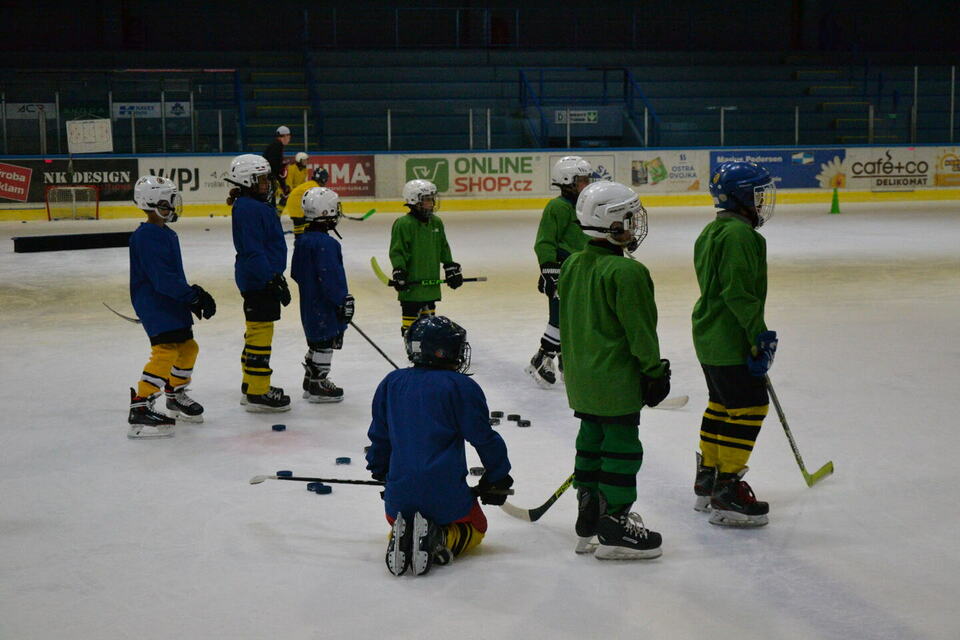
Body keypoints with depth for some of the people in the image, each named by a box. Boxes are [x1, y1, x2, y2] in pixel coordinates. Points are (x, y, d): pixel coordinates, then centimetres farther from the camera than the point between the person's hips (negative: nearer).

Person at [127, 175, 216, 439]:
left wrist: (193, 295, 16)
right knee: (166, 351, -19)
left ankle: (176, 397, 39)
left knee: (188, 347, 19)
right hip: (154, 304, -11)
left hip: (170, 303, 11)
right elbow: (163, 279, -26)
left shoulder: (166, 234, 14)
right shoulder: (147, 237, -19)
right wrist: (194, 295, -25)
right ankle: (140, 408, -18)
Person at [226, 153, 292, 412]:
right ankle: (257, 393, -3)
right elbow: (252, 250, -24)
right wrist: (271, 279, -25)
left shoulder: (255, 206, 16)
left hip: (263, 278, 11)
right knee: (261, 332, -7)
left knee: (256, 333, 17)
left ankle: (251, 385, 27)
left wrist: (276, 275, 26)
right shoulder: (248, 209, -18)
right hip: (258, 281, -11)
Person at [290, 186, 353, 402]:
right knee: (326, 342, 0)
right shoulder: (326, 244, -22)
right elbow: (330, 277, -25)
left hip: (309, 302, 10)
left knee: (316, 340, 20)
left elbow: (295, 273, 15)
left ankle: (310, 381, 29)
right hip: (325, 305, -10)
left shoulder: (302, 240, 8)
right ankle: (318, 385, 6)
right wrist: (343, 300, -19)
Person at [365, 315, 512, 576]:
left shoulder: (391, 382, 8)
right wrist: (498, 478, 8)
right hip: (445, 494, -3)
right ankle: (440, 539, -10)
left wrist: (379, 470, 31)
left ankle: (401, 535, -3)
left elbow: (379, 435, 15)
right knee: (475, 527, 23)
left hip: (400, 493, 4)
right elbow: (484, 438, -6)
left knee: (397, 519, 33)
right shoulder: (461, 387, -7)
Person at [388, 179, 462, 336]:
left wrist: (451, 268, 17)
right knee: (411, 314, -3)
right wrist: (399, 272, -20)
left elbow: (443, 248, 19)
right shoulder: (403, 224, -13)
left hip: (431, 281, 7)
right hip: (411, 282, -7)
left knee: (429, 315, 16)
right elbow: (397, 251, -13)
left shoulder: (436, 222, 10)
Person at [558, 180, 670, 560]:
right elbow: (640, 330, -18)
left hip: (581, 377, 9)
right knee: (621, 447, 0)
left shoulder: (572, 266, 8)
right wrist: (656, 372, -8)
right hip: (616, 380, -9)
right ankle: (614, 531, 5)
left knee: (592, 442, 17)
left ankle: (588, 526, 25)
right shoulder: (626, 272, -20)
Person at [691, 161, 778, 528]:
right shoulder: (739, 233, -17)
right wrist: (760, 335, -21)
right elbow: (739, 291, -24)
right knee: (748, 407, -7)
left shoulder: (712, 232, 16)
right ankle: (727, 494, -5)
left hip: (708, 334, 11)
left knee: (721, 404, 19)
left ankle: (707, 481, 29)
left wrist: (755, 336, 23)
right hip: (730, 340, -11)